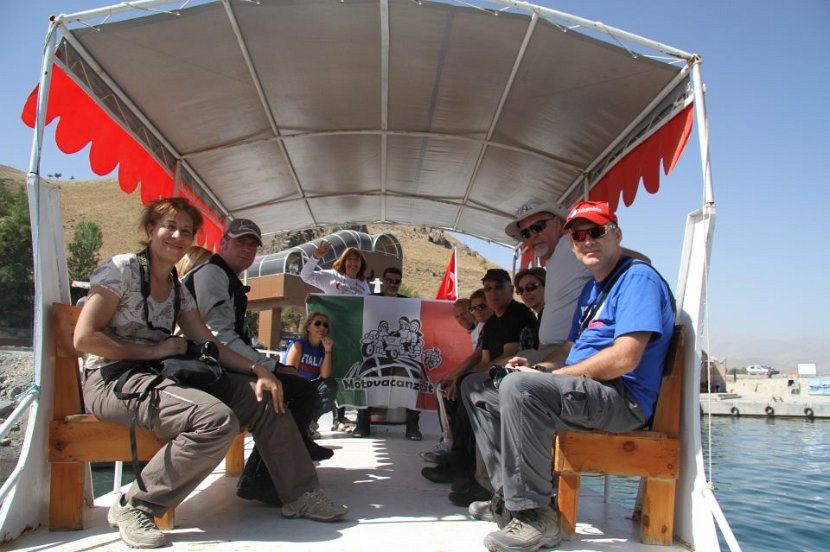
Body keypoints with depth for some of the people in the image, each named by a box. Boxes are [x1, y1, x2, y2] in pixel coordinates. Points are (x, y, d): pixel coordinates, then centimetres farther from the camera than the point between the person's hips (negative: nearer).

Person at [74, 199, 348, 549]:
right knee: (218, 419, -31)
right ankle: (134, 506, -13)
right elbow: (84, 338, -14)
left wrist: (258, 370, -6)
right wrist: (154, 350, -15)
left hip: (161, 376, 8)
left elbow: (208, 344, 8)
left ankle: (300, 494, 7)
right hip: (113, 380, -7)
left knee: (264, 396, -4)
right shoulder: (122, 269, -7)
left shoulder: (178, 290, 14)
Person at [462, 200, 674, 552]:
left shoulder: (638, 278, -10)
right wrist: (536, 367, 3)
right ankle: (508, 497, 0)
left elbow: (625, 359, -22)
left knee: (518, 387, -35)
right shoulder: (591, 289, 21)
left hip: (622, 399, -10)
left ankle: (535, 516, -25)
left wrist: (544, 376, -15)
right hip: (583, 392, 10)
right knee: (476, 389, 9)